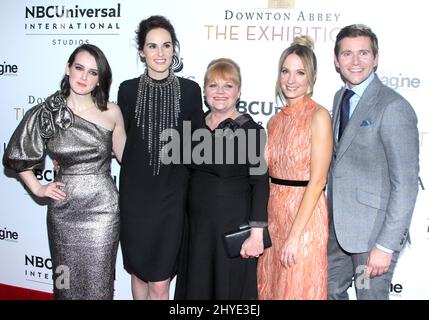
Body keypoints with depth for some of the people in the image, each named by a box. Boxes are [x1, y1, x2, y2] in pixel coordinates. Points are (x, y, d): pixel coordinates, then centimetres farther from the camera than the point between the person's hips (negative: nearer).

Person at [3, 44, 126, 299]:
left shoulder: (111, 112, -3)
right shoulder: (47, 113, -3)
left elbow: (125, 155, 10)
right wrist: (37, 189, 4)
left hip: (102, 207, -1)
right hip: (64, 209, 1)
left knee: (98, 281, 7)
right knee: (67, 282, 13)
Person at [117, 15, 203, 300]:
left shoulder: (190, 90, -2)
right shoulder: (128, 89, 0)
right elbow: (121, 139, 8)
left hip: (173, 193, -1)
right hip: (135, 193, 2)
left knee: (160, 283, 1)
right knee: (138, 271, 16)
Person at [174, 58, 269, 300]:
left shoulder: (250, 130, -10)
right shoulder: (196, 125, 6)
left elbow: (260, 184, -13)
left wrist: (256, 234, -17)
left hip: (234, 227, -5)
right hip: (197, 225, 5)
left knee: (230, 289, 7)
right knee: (196, 288, 14)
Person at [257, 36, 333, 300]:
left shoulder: (318, 116, -11)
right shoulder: (275, 121, 9)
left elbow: (317, 181, -15)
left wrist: (295, 235, -17)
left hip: (305, 218, -6)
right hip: (273, 216, 6)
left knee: (299, 290, 7)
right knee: (271, 288, 16)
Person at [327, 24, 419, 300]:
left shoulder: (394, 107, -17)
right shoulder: (340, 97, 8)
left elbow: (406, 182, -19)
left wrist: (386, 245, -20)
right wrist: (330, 215, 12)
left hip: (374, 228, -7)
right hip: (338, 224, 7)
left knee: (370, 295, 9)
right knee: (331, 290, 19)